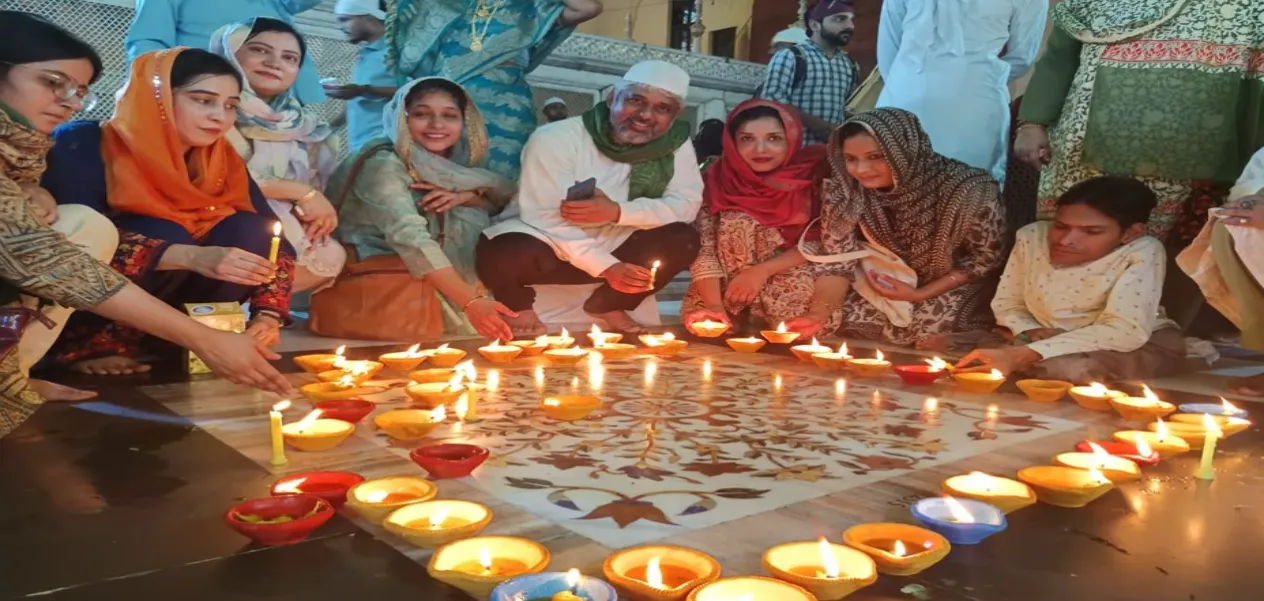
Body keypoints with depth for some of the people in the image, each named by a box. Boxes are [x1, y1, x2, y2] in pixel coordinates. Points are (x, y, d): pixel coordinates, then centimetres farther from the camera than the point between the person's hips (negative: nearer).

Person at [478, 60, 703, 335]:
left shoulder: (677, 144, -7)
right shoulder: (555, 139, -20)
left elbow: (687, 204, -14)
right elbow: (543, 218, -24)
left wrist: (616, 211, -29)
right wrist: (607, 267, -32)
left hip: (613, 250, 4)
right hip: (551, 250, -4)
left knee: (684, 239, -18)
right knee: (507, 253, -36)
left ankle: (608, 303, 8)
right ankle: (517, 304, 4)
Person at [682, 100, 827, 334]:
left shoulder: (813, 176, -11)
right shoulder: (718, 180, -10)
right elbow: (703, 248, -16)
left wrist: (762, 270, -22)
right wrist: (714, 305, -30)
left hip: (793, 279, 0)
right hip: (729, 285, 0)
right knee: (737, 223, -25)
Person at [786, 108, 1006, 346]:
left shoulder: (967, 191, -27)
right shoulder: (842, 190, -18)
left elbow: (988, 259, -13)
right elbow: (838, 260, -11)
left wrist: (919, 295, -19)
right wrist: (820, 311, -29)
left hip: (954, 288, -3)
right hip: (878, 285, 3)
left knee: (933, 336, -27)